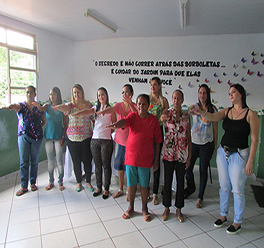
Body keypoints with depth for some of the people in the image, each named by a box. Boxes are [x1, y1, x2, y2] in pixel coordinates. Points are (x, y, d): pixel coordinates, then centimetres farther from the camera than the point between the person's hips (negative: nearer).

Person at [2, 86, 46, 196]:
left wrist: (39, 128, -2)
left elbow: (44, 121, 13)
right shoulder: (21, 105, 3)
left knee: (34, 161, 9)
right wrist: (11, 107, -44)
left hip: (37, 137, 1)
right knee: (23, 161, 0)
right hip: (23, 136, -1)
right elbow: (16, 107, -23)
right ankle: (24, 186, 10)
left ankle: (33, 182, 24)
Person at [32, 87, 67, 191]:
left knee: (59, 161, 2)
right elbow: (41, 109, -22)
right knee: (50, 160, 10)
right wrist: (38, 106, -45)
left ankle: (60, 182, 16)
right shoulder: (47, 106, 3)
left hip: (58, 137, -2)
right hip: (48, 136, 2)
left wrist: (63, 137, -6)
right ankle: (51, 181, 24)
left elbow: (65, 124, 0)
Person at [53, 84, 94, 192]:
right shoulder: (70, 106, -2)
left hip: (87, 138, 0)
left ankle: (88, 182, 26)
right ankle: (79, 182, 28)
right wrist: (56, 107, -49)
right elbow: (64, 107, -26)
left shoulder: (88, 105, 3)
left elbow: (94, 118, 10)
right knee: (76, 162, 9)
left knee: (87, 161, 5)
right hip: (72, 138, 0)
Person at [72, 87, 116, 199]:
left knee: (106, 164, 3)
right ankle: (99, 187, 26)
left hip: (106, 140, -3)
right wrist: (74, 114, -29)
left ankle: (106, 189, 16)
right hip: (95, 139, 4)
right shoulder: (96, 108, 10)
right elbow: (86, 111, -11)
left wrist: (108, 131, -3)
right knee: (97, 164, 12)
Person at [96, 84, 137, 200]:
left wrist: (130, 104, -40)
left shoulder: (135, 106, -6)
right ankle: (120, 189, 31)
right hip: (120, 139, 4)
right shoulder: (119, 105, 2)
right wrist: (103, 111, -41)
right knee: (120, 165, 14)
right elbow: (111, 109, -19)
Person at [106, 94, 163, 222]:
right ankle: (131, 207, 34)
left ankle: (144, 208, 32)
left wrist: (156, 160, 0)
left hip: (145, 159, -1)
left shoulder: (154, 120, -2)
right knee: (131, 183, 14)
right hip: (130, 157, 1)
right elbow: (124, 121, -25)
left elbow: (157, 141, 1)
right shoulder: (133, 116, -1)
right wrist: (115, 125, -48)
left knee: (144, 184, 11)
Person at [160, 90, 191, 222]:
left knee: (180, 181, 10)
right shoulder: (167, 112, 0)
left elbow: (189, 138, 7)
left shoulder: (186, 116, 6)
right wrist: (163, 118, -50)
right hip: (168, 152, -2)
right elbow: (161, 118, -26)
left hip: (182, 153, 2)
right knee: (167, 181, 8)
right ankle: (167, 208, 26)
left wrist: (189, 156, 3)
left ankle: (178, 209, 28)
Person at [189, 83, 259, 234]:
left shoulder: (250, 114, -9)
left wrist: (250, 161, -12)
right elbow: (213, 117, -15)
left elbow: (254, 140, -10)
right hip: (223, 152, 5)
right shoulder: (226, 111, 4)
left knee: (237, 190, 5)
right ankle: (223, 215, 34)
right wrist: (201, 113, -37)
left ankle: (238, 222, 24)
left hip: (239, 155, -4)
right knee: (224, 187, 15)